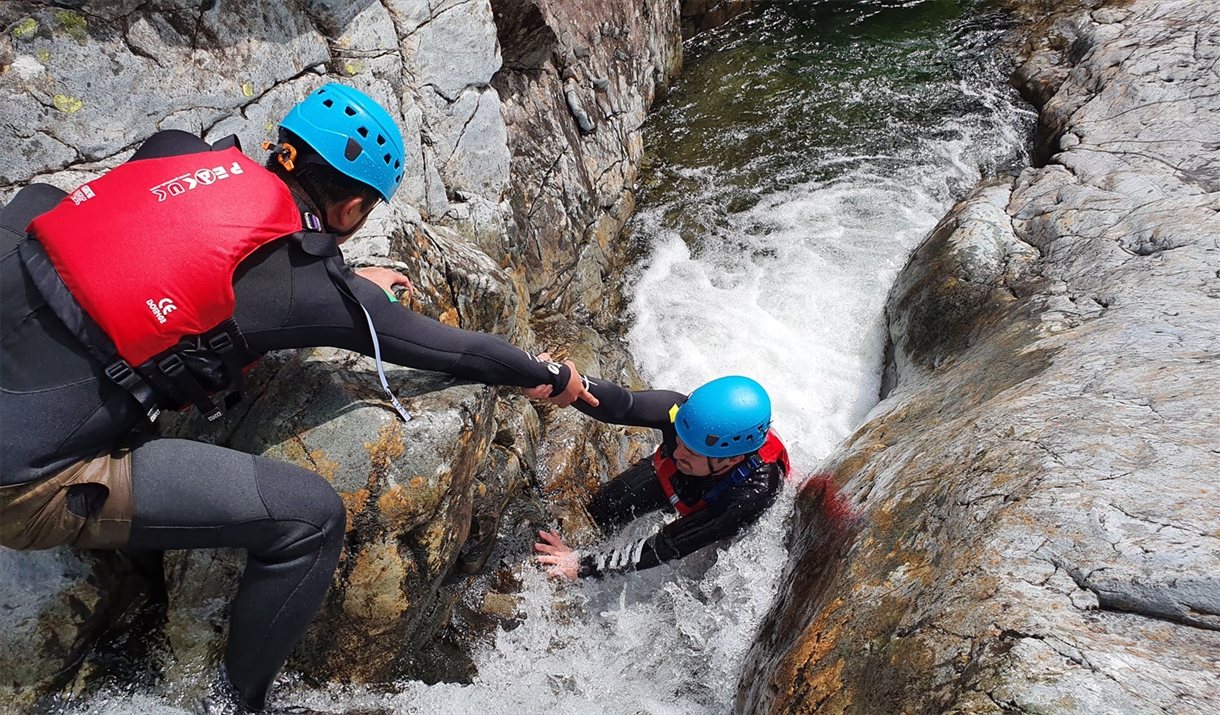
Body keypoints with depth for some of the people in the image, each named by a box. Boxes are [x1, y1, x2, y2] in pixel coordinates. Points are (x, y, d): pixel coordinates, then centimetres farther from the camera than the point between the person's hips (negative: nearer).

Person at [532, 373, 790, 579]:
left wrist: (583, 564, -37)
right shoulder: (685, 412, -41)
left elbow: (668, 546, -40)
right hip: (669, 477, 2)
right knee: (594, 516, 1)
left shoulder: (755, 493, -46)